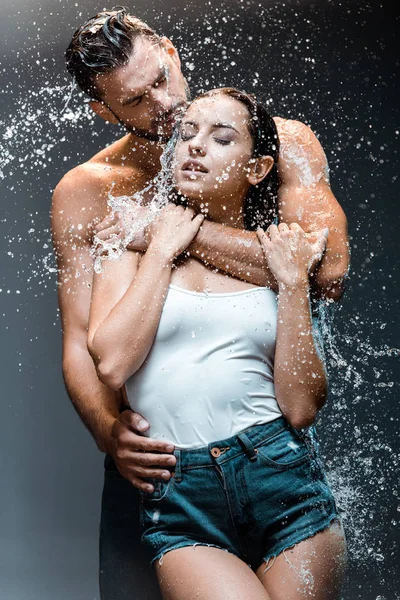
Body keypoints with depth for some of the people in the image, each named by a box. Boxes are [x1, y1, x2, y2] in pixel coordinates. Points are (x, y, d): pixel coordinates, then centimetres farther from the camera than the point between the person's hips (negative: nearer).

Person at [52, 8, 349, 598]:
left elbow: (327, 270, -20)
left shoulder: (282, 144, -3)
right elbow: (81, 344, -2)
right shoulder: (84, 194, 1)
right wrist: (110, 432, -23)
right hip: (152, 448, 1)